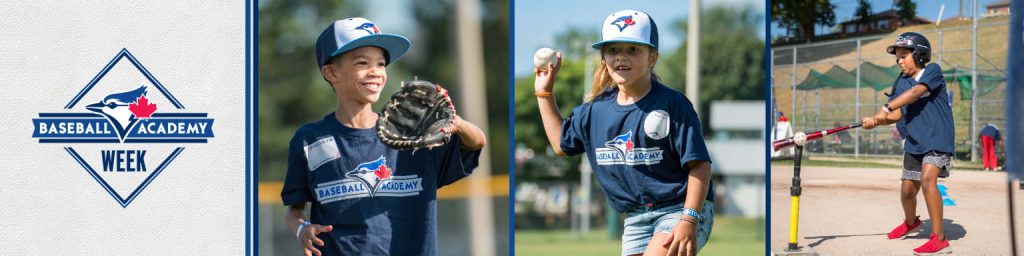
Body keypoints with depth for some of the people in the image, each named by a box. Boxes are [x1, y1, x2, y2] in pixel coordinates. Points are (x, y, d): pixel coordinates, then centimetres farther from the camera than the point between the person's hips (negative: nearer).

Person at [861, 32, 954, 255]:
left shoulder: (932, 71, -9)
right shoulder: (900, 83, 8)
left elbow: (915, 92, -25)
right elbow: (897, 114, 0)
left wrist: (887, 107, -34)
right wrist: (875, 121, -20)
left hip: (938, 138, -7)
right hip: (913, 142, 7)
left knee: (927, 178, -27)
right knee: (907, 189, 11)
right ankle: (910, 222, 46)